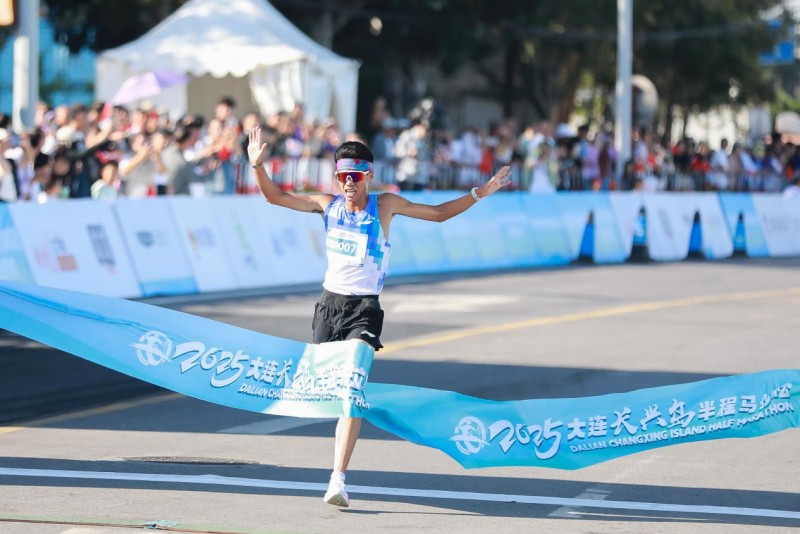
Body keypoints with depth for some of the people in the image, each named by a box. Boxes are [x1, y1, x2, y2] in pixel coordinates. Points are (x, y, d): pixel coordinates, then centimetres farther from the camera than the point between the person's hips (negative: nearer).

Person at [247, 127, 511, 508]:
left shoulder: (385, 205, -1)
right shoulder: (328, 204, 4)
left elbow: (438, 214, 7)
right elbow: (275, 197, 9)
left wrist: (478, 193, -3)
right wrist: (258, 166, -7)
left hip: (364, 309, -3)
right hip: (330, 302, 4)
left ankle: (337, 480, -23)